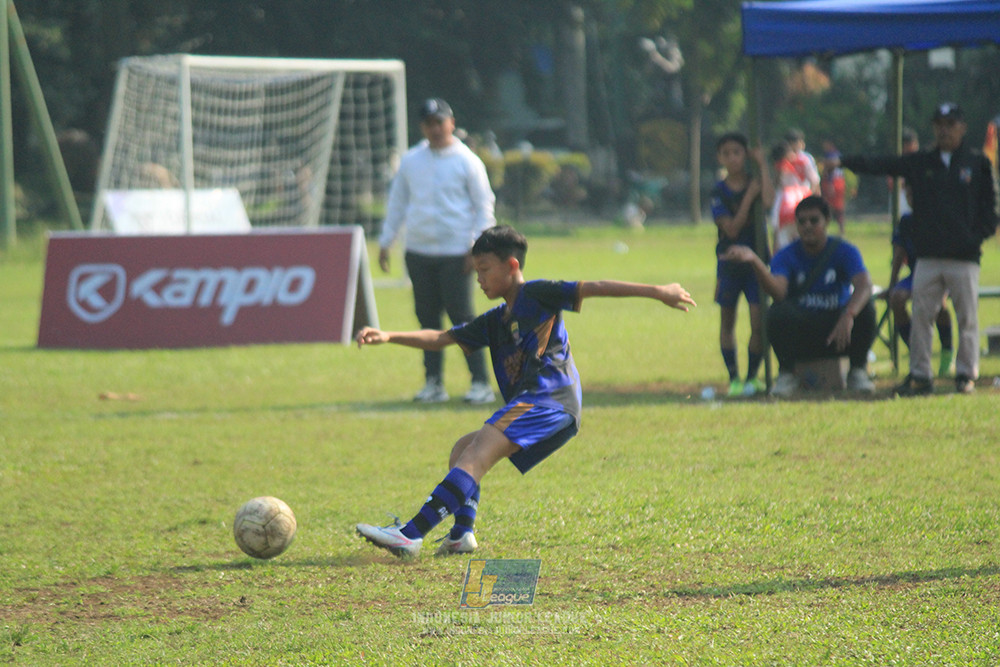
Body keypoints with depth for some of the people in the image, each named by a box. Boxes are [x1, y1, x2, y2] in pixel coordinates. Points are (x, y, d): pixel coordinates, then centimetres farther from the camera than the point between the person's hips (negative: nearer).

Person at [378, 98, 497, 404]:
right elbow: (397, 203, 19)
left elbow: (484, 205, -1)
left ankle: (481, 382, -6)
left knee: (462, 316, -9)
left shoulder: (467, 161, -1)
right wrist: (385, 242, 14)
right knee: (427, 317, 6)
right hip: (419, 252, 5)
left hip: (455, 253, -5)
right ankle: (433, 383, 12)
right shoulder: (410, 161, 12)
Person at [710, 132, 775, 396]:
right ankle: (733, 378, 18)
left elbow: (768, 202, -26)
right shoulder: (719, 192, -6)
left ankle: (752, 376, 5)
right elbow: (731, 228, -16)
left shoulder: (756, 182, -3)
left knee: (758, 322, -9)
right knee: (727, 322, 8)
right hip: (729, 262, 1)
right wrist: (749, 196, -19)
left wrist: (762, 164, -19)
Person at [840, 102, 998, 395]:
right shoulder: (920, 163, 10)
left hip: (965, 257, -3)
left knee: (967, 318, 0)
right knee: (920, 316, 1)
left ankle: (967, 374, 9)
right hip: (928, 258, 3)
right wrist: (844, 161, -8)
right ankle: (919, 375, 7)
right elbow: (882, 165, 3)